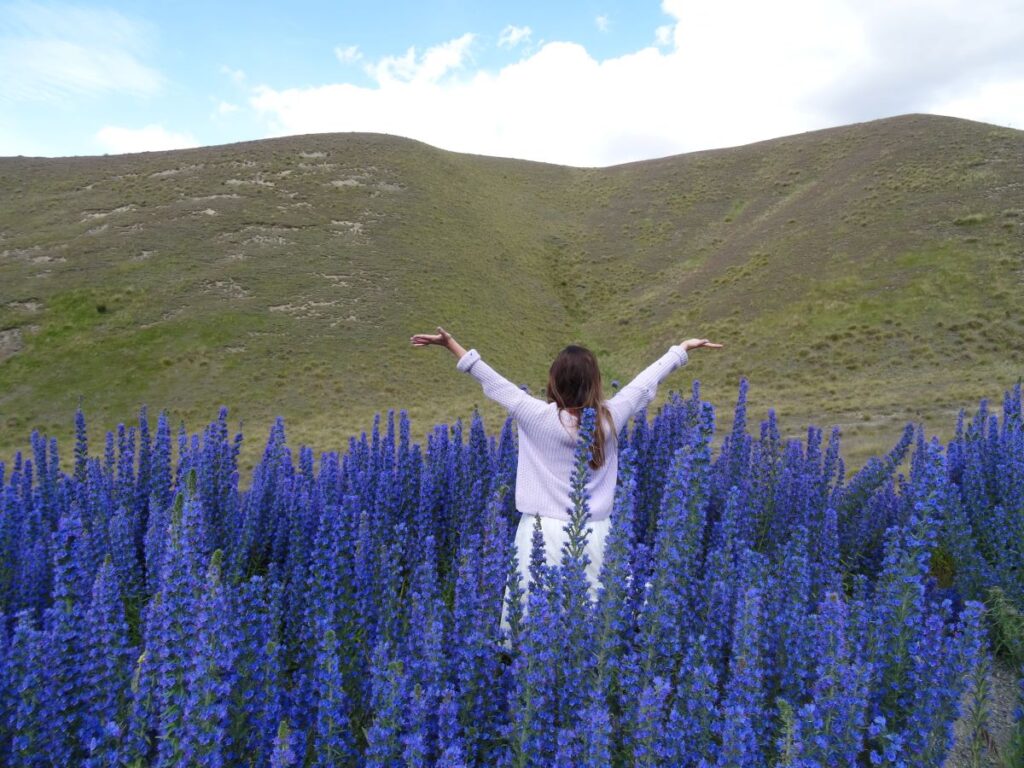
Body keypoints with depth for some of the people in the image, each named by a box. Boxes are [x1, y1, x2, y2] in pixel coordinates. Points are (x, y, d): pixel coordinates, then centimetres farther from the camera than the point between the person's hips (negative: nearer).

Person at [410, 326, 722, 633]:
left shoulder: (539, 417, -10)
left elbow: (491, 381, -3)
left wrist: (451, 345, 6)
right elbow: (647, 380, 11)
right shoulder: (610, 417, -2)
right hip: (594, 534, 3)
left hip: (544, 531, -2)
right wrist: (683, 348, 27)